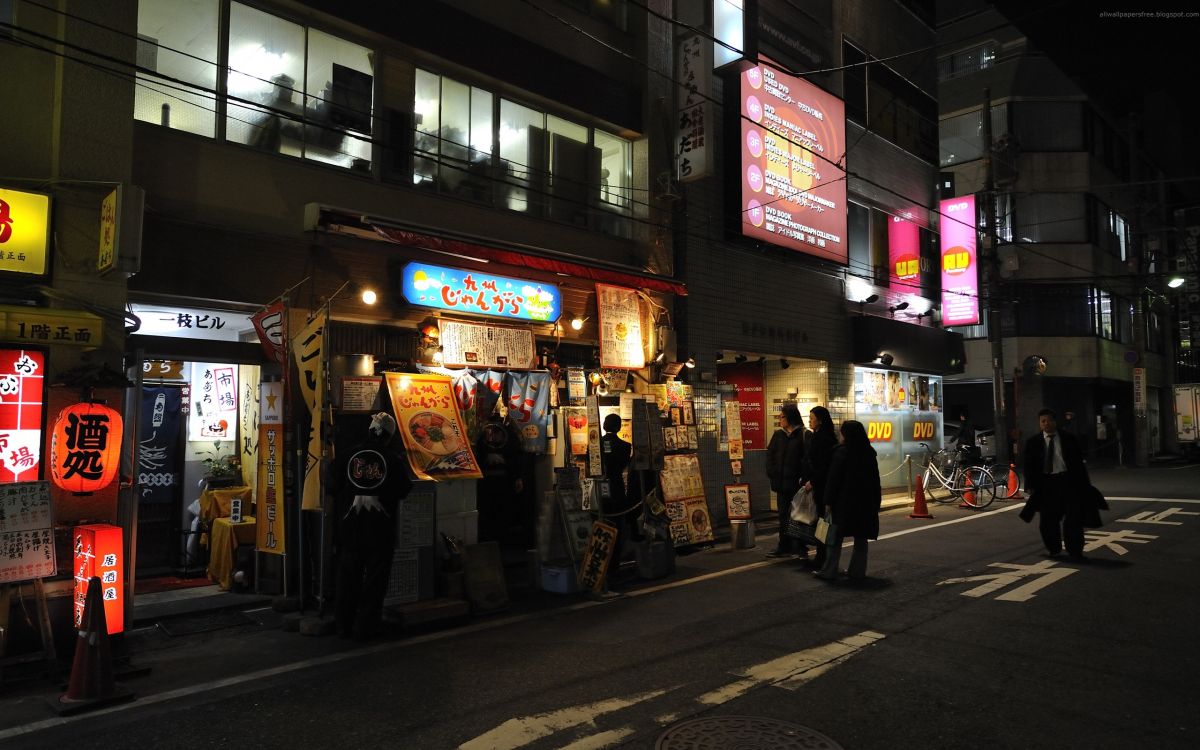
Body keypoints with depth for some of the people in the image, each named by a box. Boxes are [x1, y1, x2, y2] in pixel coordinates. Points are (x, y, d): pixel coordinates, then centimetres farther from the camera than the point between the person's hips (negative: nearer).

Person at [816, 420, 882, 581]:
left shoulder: (841, 452, -10)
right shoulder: (869, 453, 6)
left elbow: (833, 479, -11)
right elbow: (875, 479, 10)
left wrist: (828, 501, -8)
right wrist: (876, 502, 15)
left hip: (844, 501, -5)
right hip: (865, 502, 5)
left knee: (835, 537, 1)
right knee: (860, 538, 12)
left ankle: (829, 572, 2)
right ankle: (858, 571, 14)